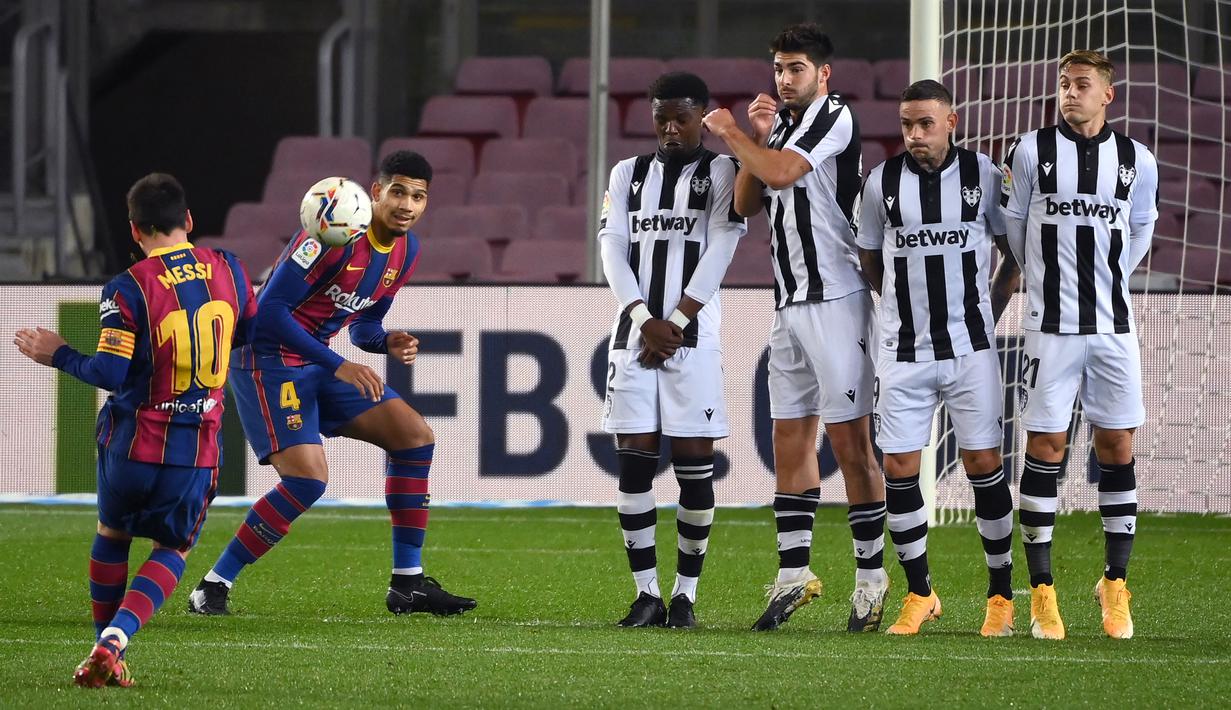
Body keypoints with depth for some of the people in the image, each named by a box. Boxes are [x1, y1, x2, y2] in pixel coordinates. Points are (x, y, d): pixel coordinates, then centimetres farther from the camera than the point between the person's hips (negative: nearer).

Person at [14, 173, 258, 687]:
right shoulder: (227, 269, -1)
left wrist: (58, 355, 0)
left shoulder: (129, 288, -14)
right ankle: (114, 640, -8)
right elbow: (249, 332, 16)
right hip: (199, 449, 2)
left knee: (112, 534, 23)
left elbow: (110, 374, -17)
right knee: (173, 549, 15)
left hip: (133, 440, -2)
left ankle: (105, 652, 26)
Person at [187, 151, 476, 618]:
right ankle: (212, 587, -12)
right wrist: (338, 366, -25)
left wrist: (388, 343, -6)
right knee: (308, 476, -23)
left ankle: (407, 584, 8)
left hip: (318, 363, 9)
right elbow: (270, 309, -23)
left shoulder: (406, 251, 6)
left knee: (415, 436, 2)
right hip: (268, 357, -9)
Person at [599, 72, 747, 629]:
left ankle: (686, 594, 2)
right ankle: (647, 593, 2)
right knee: (633, 463, -2)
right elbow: (613, 249, 6)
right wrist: (645, 320, -8)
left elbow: (719, 252, -4)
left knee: (694, 466, -5)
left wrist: (675, 323, -10)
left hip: (692, 335, -3)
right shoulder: (629, 174, 15)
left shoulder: (721, 173, 4)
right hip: (634, 332, 3)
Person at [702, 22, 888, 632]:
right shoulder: (782, 122, 17)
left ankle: (871, 576, -1)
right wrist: (754, 138, 1)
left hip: (835, 300, -9)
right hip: (790, 303, 9)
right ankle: (793, 575, 10)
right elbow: (747, 204, 14)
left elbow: (781, 172, -20)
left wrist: (731, 134, -4)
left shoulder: (834, 115, -8)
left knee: (848, 438, -7)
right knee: (790, 437, 7)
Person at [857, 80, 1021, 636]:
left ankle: (1001, 596, 7)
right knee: (898, 468, -3)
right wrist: (906, 305, 12)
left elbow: (1014, 250, 10)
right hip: (904, 352, 1)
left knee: (983, 464, -2)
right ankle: (919, 594, 11)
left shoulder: (983, 174, -1)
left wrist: (992, 308, 5)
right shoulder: (882, 182, 2)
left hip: (970, 346, -1)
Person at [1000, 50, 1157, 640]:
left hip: (1113, 326, 2)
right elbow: (1011, 228, 11)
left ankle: (1115, 587, 11)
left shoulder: (1136, 161, 5)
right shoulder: (1032, 152, 0)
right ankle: (1042, 594, 2)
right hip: (1051, 325, -2)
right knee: (1045, 448, -3)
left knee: (1118, 447, 2)